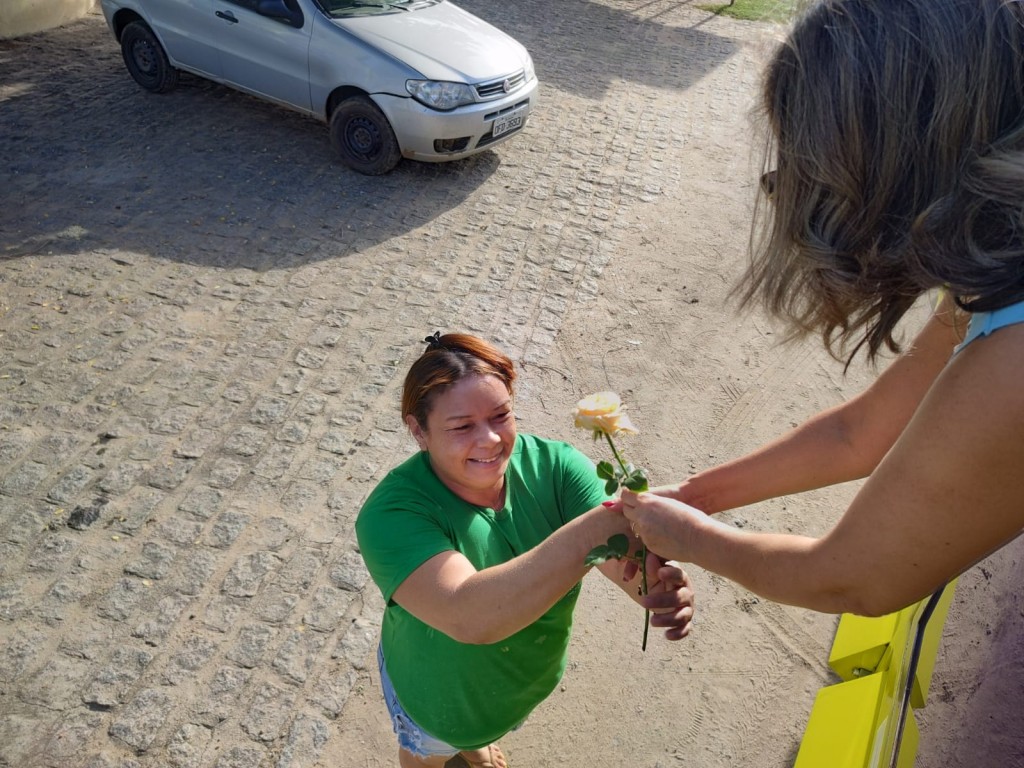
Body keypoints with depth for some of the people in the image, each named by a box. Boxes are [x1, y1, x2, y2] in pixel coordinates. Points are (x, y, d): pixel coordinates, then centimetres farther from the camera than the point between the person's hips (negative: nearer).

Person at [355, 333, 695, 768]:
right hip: (440, 695, -3)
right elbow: (468, 616, -52)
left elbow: (627, 554, -32)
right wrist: (596, 528, -60)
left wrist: (664, 586, -57)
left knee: (484, 732, 39)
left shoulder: (552, 465, -27)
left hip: (534, 675, 4)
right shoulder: (393, 515, -38)